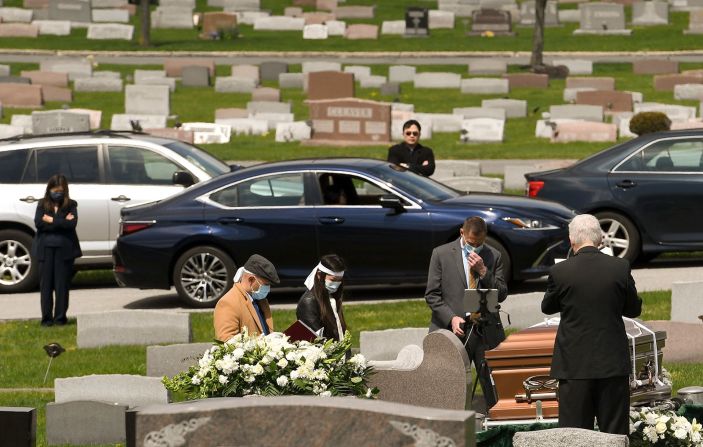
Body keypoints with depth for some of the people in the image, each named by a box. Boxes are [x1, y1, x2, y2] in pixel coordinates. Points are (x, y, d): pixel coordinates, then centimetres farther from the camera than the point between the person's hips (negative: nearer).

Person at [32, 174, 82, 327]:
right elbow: (38, 223, -8)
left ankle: (60, 317, 5)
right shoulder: (42, 205, 8)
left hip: (64, 249, -1)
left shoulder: (70, 205, 5)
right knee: (46, 284, 1)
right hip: (46, 248, 1)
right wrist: (62, 222, -11)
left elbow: (72, 223, -11)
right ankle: (46, 317, 5)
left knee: (62, 284, 0)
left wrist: (51, 220, -11)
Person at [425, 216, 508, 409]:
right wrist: (451, 318, -11)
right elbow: (432, 295, 2)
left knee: (492, 393, -3)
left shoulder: (493, 256, 10)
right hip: (455, 329, -2)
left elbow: (501, 295, 5)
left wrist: (483, 271, -9)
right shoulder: (441, 254, 3)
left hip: (486, 331, 2)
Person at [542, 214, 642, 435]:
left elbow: (547, 307, 7)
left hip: (575, 365, -1)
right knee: (615, 432, 8)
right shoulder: (621, 268, -6)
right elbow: (634, 309, 6)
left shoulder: (560, 272, -10)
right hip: (613, 363, 1)